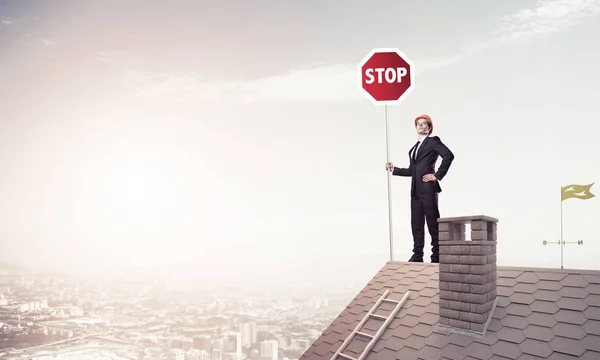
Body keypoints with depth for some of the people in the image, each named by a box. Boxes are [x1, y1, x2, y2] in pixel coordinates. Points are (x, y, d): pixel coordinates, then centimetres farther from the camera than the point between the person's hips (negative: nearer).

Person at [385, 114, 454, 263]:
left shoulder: (433, 141, 1)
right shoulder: (414, 148, 21)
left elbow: (449, 155, -14)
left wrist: (438, 175, -14)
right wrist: (394, 169, 15)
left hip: (428, 188, -7)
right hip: (416, 190, 7)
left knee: (433, 223, -3)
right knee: (416, 223, 7)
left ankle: (437, 256, 4)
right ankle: (417, 255, 12)